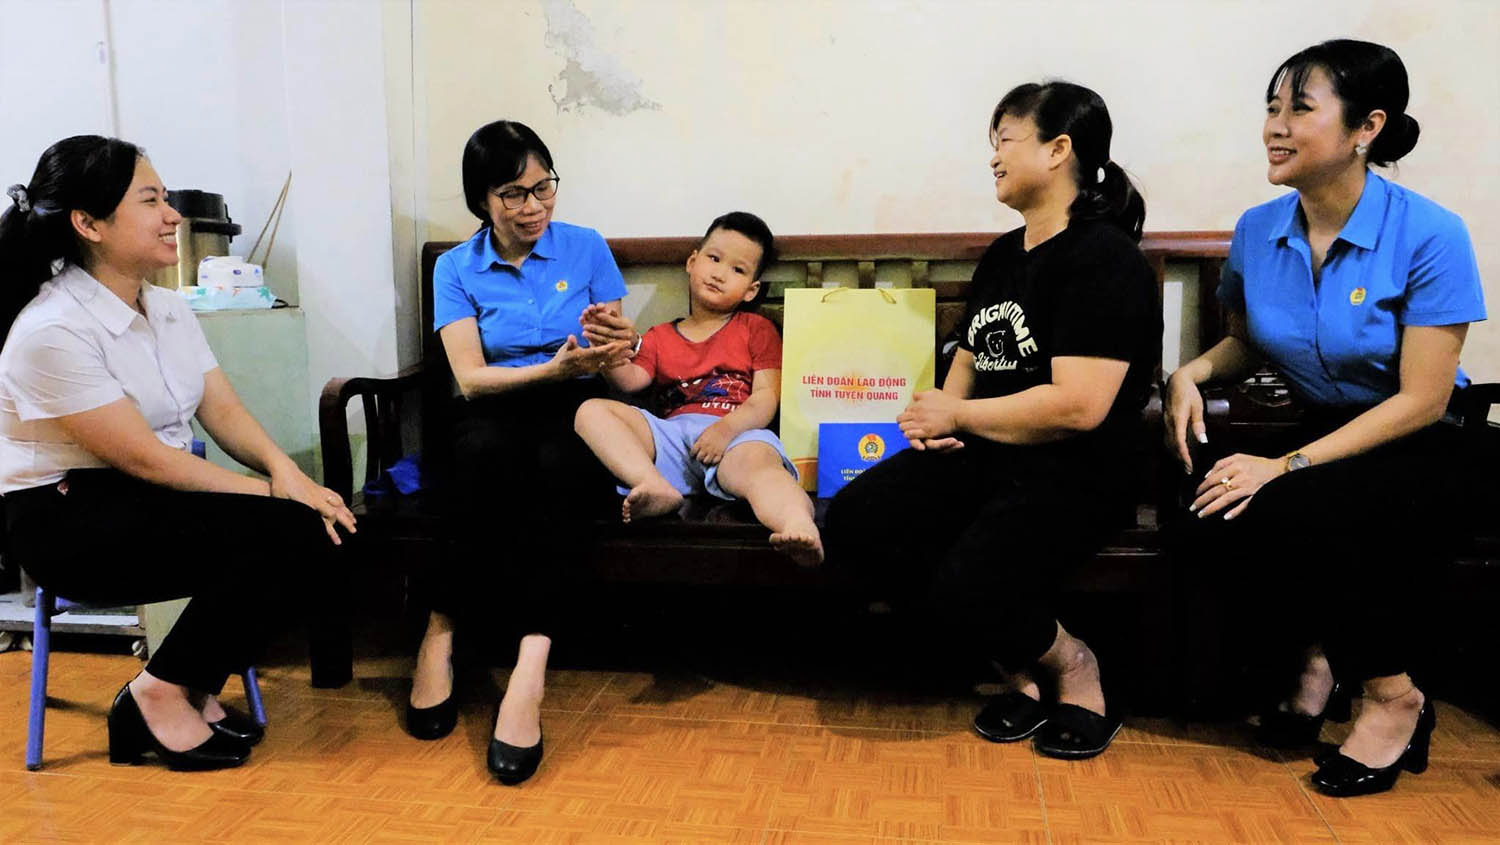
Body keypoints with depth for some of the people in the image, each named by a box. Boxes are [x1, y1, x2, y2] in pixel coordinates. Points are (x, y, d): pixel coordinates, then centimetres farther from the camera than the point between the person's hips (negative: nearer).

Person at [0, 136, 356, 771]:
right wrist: (273, 495, -22)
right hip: (67, 522, -7)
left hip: (156, 502, 8)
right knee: (275, 532, -27)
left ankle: (194, 689, 1)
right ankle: (159, 696, -8)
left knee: (317, 530, -17)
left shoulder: (169, 309, 7)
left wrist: (284, 469, -18)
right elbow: (143, 458, -21)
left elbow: (224, 413, 3)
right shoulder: (51, 332, -18)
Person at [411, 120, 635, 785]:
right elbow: (469, 378, -3)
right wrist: (554, 368, -19)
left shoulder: (587, 248, 10)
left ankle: (530, 663, -43)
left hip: (575, 408, 0)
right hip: (494, 411, 0)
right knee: (484, 454, -38)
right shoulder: (456, 268, 9)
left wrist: (612, 350, -16)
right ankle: (440, 634, -28)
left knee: (557, 464, -37)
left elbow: (621, 350, 10)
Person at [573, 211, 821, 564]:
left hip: (737, 435, -3)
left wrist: (726, 428, -14)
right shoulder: (659, 337, 29)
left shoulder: (757, 329, 22)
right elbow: (630, 381, 9)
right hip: (670, 433, 3)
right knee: (591, 410, -17)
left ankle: (800, 529, -69)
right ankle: (656, 488, -38)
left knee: (759, 460, -38)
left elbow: (766, 397, 6)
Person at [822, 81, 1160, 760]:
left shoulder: (1103, 259, -11)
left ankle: (1070, 662, 4)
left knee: (966, 587, -33)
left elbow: (1077, 406, -21)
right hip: (983, 455, 9)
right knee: (853, 524, -15)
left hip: (1072, 474, -8)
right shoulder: (1003, 254, 17)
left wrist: (955, 414, -9)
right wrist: (937, 418, 2)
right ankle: (1019, 660, -1)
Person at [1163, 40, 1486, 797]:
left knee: (1291, 513, -33)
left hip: (1419, 454, -4)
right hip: (1323, 435, 5)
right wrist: (1192, 372, -6)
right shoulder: (1257, 230, -1)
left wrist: (1290, 466, -27)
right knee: (1218, 521, -27)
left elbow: (1422, 400, -18)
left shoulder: (1428, 235, -16)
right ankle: (1319, 651, 6)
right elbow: (1246, 343, 17)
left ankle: (1393, 698, -5)